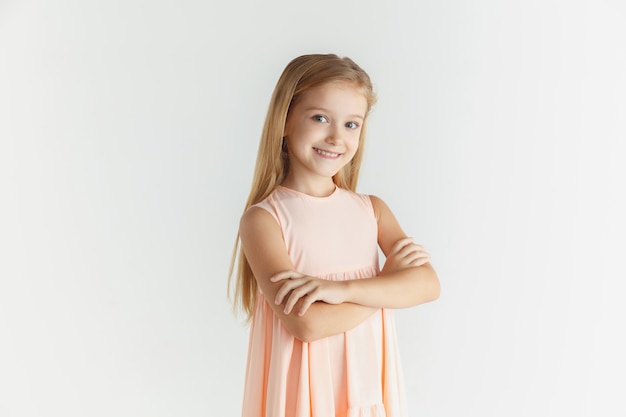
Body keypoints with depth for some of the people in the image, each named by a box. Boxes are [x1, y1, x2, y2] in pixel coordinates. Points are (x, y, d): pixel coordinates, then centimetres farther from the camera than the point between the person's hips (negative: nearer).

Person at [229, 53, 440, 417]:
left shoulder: (373, 209, 0)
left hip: (370, 386, 4)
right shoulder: (263, 219, -14)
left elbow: (429, 284, -11)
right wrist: (390, 277, -14)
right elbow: (306, 323, -22)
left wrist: (342, 288, -23)